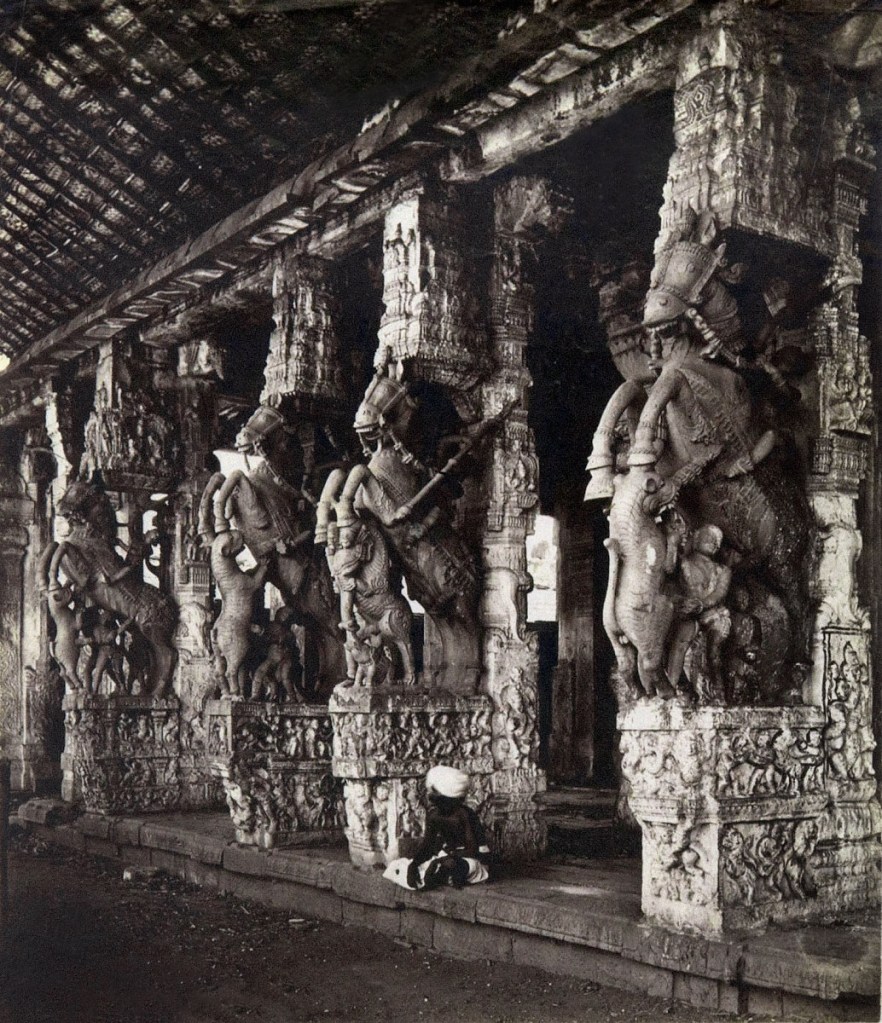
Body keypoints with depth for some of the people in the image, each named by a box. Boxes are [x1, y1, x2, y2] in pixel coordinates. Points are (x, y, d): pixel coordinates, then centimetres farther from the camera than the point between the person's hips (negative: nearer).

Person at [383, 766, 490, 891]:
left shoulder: (464, 815, -23)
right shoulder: (433, 815, -5)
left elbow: (472, 849, -23)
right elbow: (427, 843, 2)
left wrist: (441, 859, -31)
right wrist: (413, 863, -18)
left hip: (471, 858, -6)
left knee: (449, 863, -43)